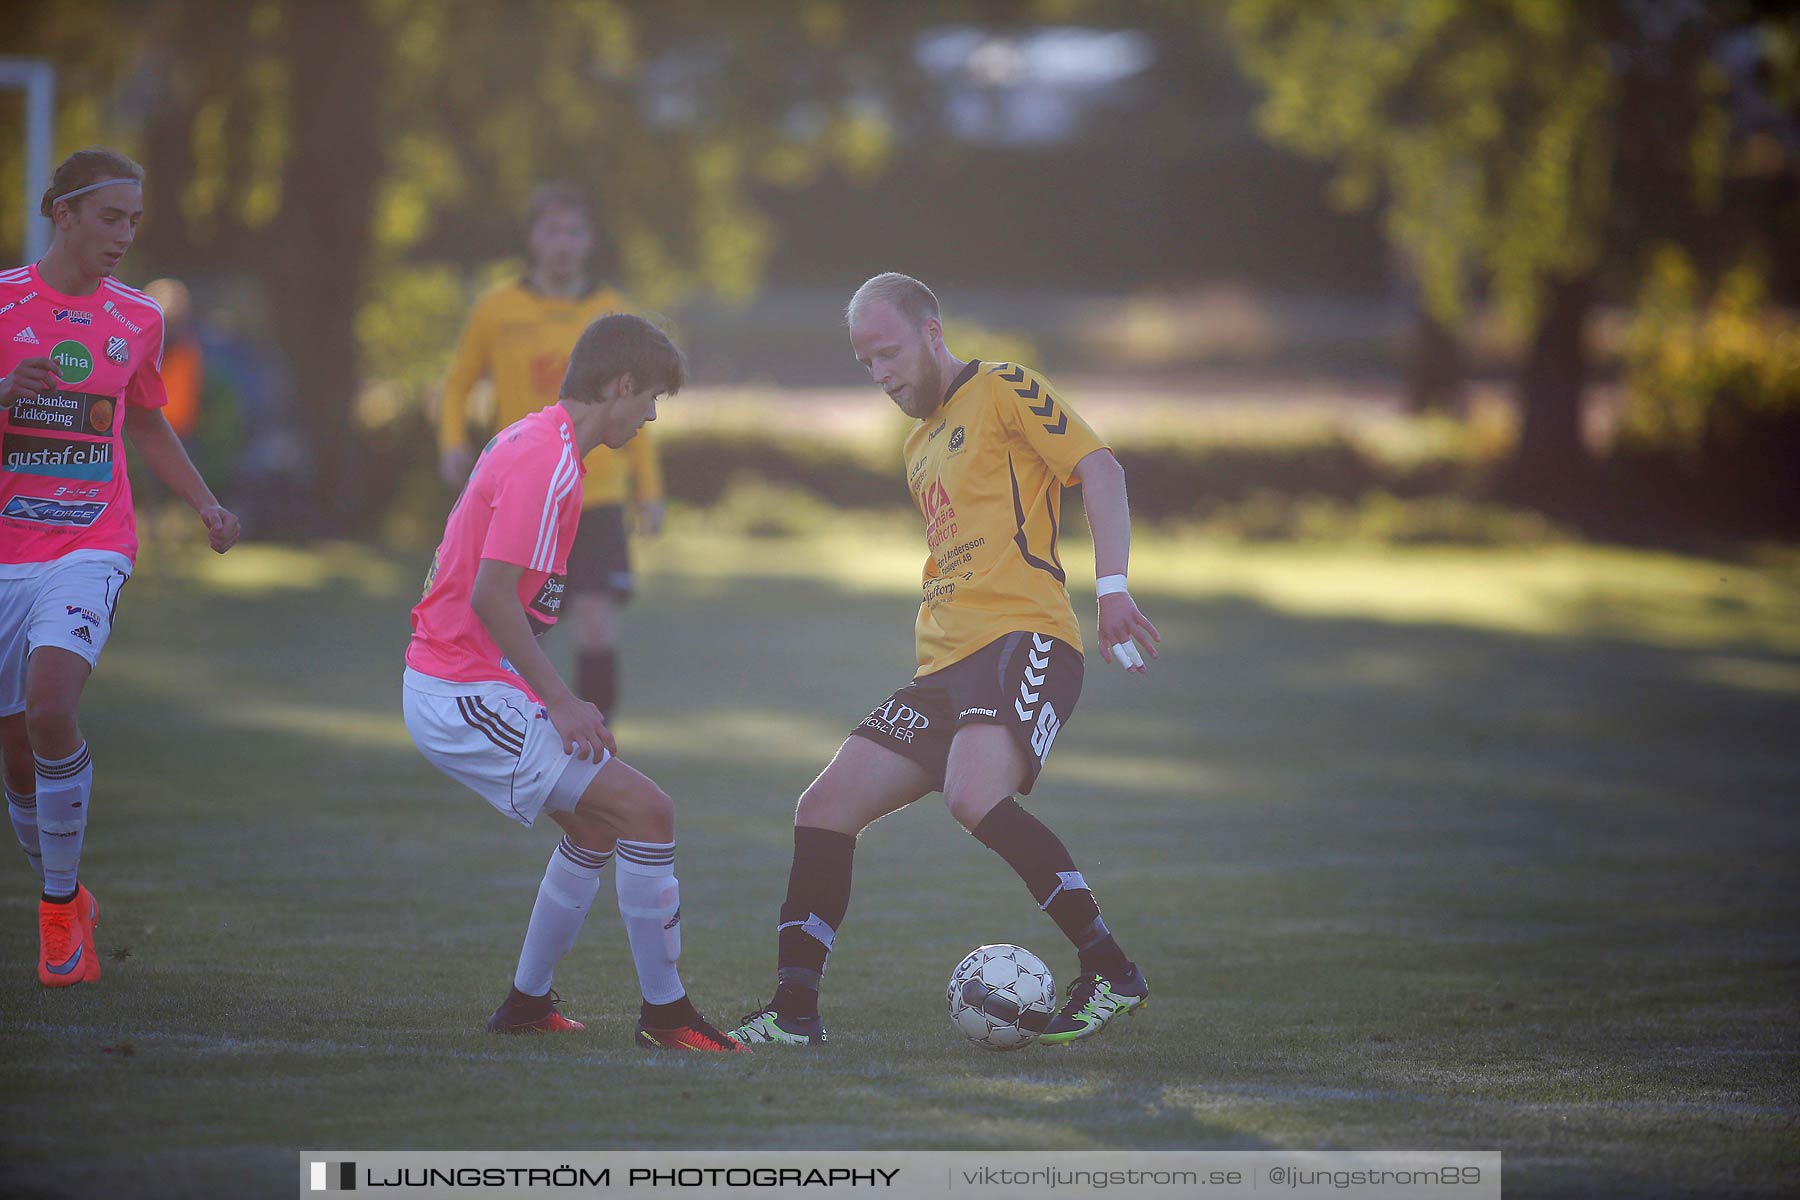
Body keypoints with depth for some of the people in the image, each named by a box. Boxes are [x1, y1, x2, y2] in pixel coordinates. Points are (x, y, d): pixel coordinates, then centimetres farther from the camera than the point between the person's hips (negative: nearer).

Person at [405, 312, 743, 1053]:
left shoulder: (527, 440, 13)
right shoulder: (549, 463, -18)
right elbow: (492, 597, -24)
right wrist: (559, 701, -18)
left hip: (442, 683, 11)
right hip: (466, 696, -11)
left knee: (597, 823, 20)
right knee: (645, 809, -12)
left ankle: (526, 1004, 25)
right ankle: (663, 1013, -6)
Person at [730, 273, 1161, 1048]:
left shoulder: (1001, 392, 1)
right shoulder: (920, 445, 25)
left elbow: (1099, 468, -9)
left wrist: (1112, 589, -19)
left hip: (1025, 638, -9)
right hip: (946, 663, 9)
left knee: (974, 796, -33)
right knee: (824, 809, 0)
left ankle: (1110, 972, -25)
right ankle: (794, 1009, 4)